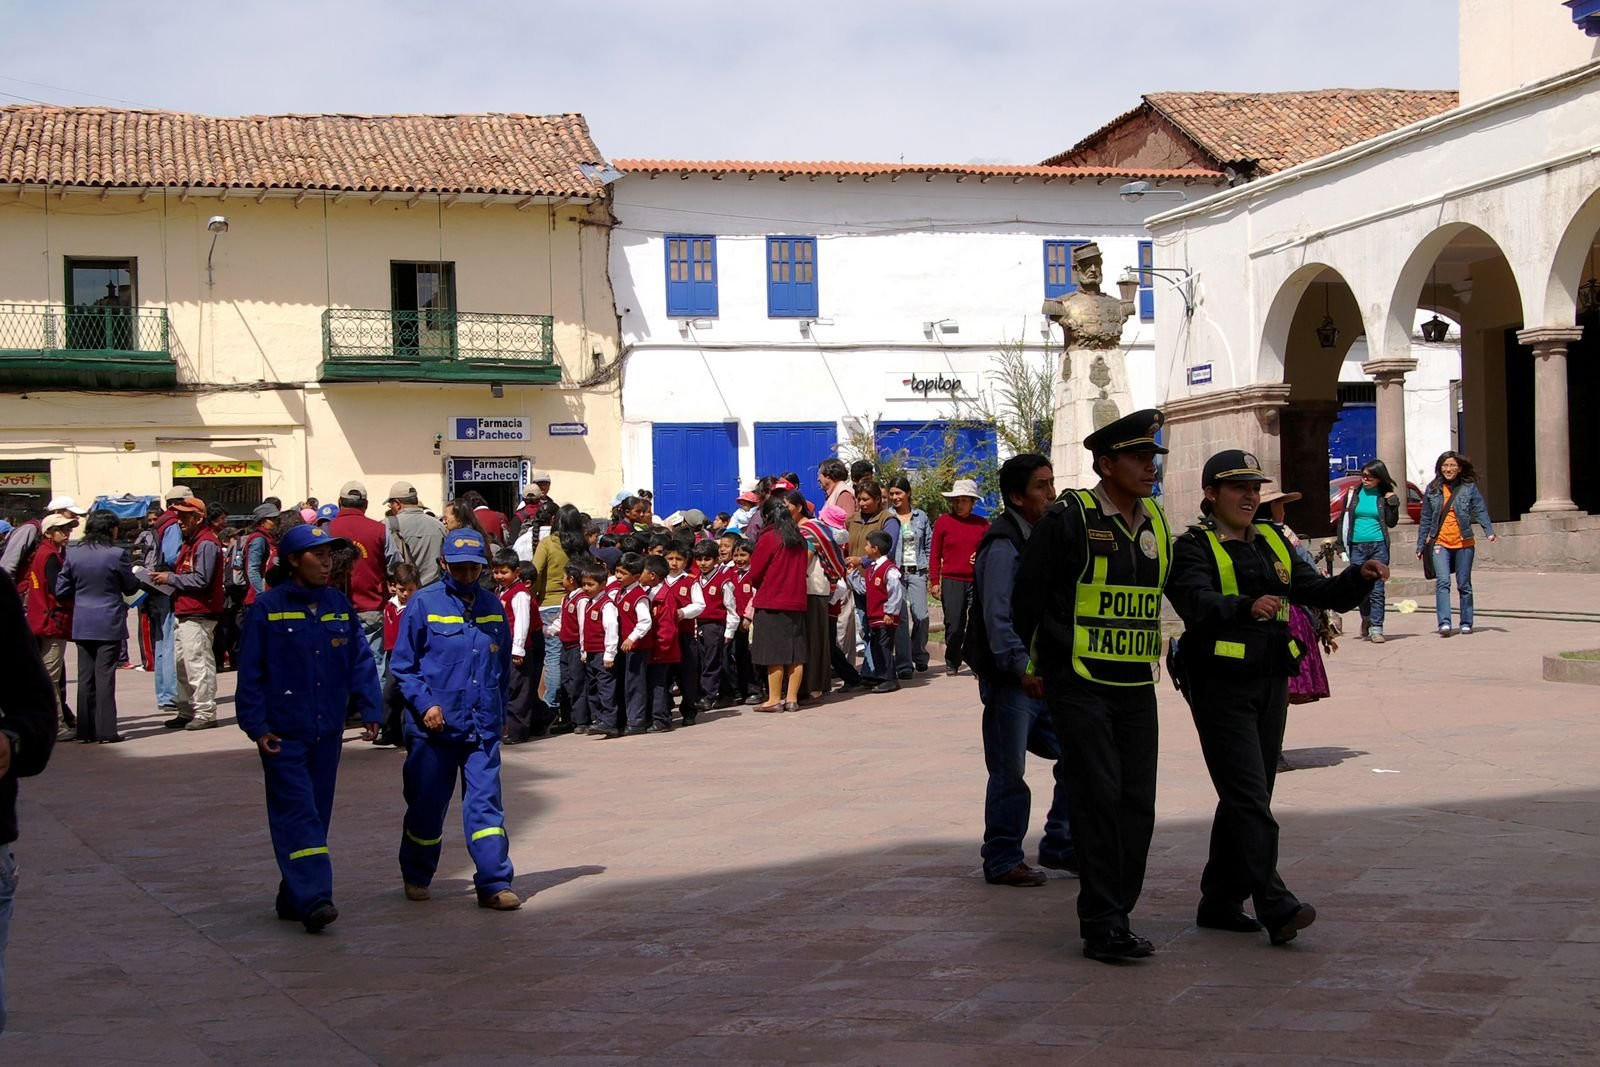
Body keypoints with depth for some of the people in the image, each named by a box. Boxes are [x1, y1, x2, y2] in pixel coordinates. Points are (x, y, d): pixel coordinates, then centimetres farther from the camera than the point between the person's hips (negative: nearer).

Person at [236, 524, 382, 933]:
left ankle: (293, 898, 19)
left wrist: (370, 711, 0)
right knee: (298, 814, -11)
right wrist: (257, 726, -10)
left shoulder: (339, 606, 7)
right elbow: (250, 672, -5)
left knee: (316, 813, 10)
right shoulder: (267, 608, -7)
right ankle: (313, 898, -18)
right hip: (283, 733, -5)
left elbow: (360, 661, 10)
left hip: (327, 731, 5)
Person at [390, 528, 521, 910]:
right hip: (434, 725, -2)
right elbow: (402, 665, -2)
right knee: (426, 805, 9)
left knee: (485, 802, -3)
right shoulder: (424, 603, -4)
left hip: (483, 727, 2)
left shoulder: (493, 606, 8)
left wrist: (500, 713, 17)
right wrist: (424, 705, -13)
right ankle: (416, 877, 27)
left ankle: (494, 884, -3)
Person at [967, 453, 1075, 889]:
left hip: (1045, 675, 8)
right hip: (1011, 678, -8)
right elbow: (997, 617, -21)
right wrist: (1022, 667, -28)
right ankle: (1002, 861, 10)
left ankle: (1059, 847, 21)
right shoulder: (1003, 546, -14)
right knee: (1009, 773, -1)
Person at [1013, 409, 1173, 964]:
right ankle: (1102, 926, -5)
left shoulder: (1156, 522, 11)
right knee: (1099, 798, -10)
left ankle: (1115, 918, 16)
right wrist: (1039, 664, 7)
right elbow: (1027, 599, -1)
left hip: (1136, 689, 6)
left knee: (1137, 804, 5)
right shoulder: (1069, 518, -9)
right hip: (1079, 687, -6)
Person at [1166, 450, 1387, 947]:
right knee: (1248, 797, -12)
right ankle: (1274, 905, -16)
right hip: (1221, 686, -7)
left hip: (1270, 684, 7)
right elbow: (1197, 602, -25)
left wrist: (1360, 577, -8)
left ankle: (1219, 901, 20)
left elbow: (1321, 592, 12)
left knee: (1245, 798, 11)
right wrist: (1247, 607, -43)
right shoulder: (1194, 547, -6)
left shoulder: (1272, 542, 15)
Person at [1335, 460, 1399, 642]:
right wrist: (1341, 542, 7)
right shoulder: (1353, 493, 8)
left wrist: (1392, 503, -10)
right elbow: (1344, 518, 13)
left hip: (1378, 546, -2)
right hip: (1357, 546, 2)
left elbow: (1391, 523, 2)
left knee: (1376, 589, -5)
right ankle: (1366, 618, 31)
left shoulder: (1384, 496, 4)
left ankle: (1376, 629, -4)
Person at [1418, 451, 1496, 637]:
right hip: (1440, 543, 0)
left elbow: (1480, 511, -6)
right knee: (1442, 582, -15)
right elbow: (1425, 520, 11)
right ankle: (1444, 623, -23)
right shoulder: (1432, 490, 7)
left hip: (1464, 543, 0)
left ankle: (1466, 623, 17)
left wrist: (1489, 531, -22)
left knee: (1464, 585, 8)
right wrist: (1421, 545, 12)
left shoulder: (1469, 488, 2)